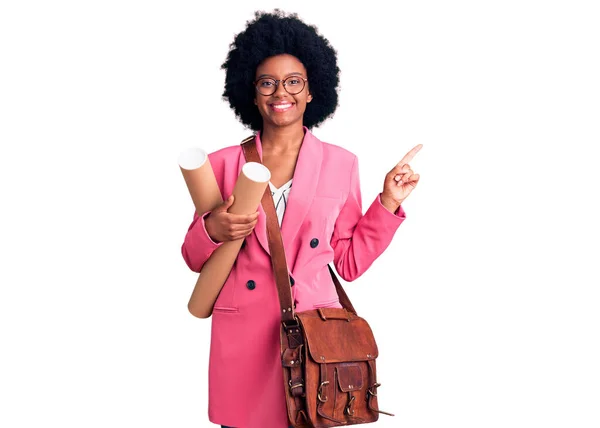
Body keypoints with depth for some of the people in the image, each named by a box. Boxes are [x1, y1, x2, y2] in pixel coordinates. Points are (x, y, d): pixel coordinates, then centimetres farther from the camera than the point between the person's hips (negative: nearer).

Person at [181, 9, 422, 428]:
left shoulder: (341, 163, 3)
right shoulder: (223, 163, 3)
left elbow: (349, 262, 5)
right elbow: (195, 258, 8)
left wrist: (387, 204, -2)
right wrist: (212, 230, -12)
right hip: (242, 335, 1)